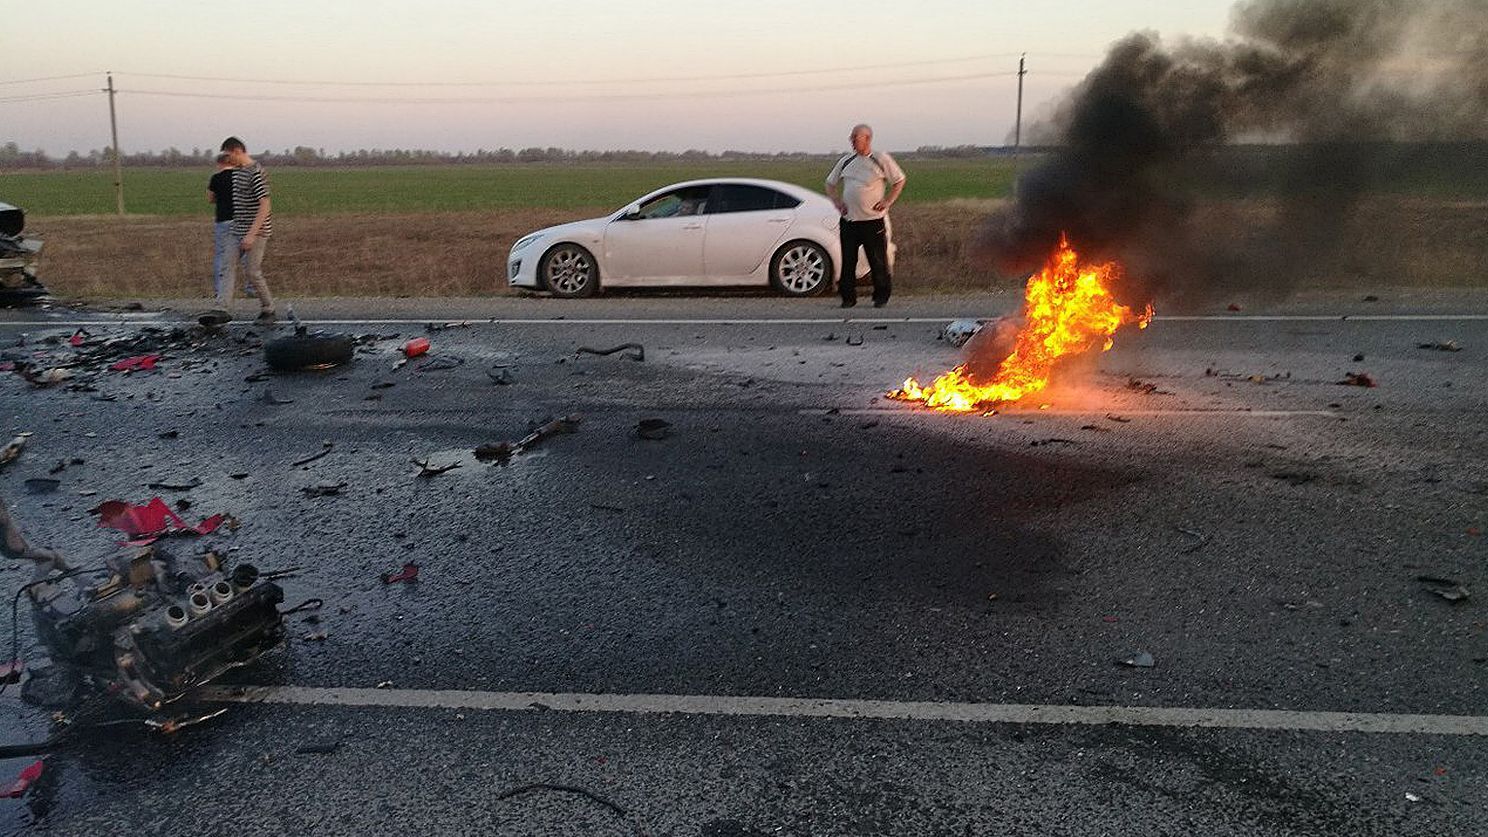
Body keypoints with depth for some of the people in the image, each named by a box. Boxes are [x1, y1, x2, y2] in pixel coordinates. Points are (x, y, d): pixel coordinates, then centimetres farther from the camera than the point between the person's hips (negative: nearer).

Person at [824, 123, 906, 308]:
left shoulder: (881, 159, 0)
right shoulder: (846, 161, 11)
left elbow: (899, 181, 7)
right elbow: (830, 184, 22)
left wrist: (887, 202, -3)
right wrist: (837, 202, 8)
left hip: (873, 220, -3)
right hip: (848, 221, 4)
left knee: (878, 261, 1)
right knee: (848, 261, 2)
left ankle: (881, 296, 14)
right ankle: (848, 297, 12)